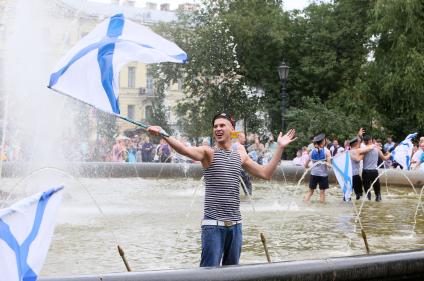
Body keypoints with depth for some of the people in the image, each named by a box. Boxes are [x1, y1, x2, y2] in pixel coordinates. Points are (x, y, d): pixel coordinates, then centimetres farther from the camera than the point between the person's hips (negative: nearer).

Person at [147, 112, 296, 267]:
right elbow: (185, 150, -23)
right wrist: (163, 135, -40)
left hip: (235, 224, 5)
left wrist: (280, 148, 17)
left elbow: (265, 173, 19)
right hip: (213, 224, -5)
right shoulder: (208, 153, -4)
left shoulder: (240, 155, 13)